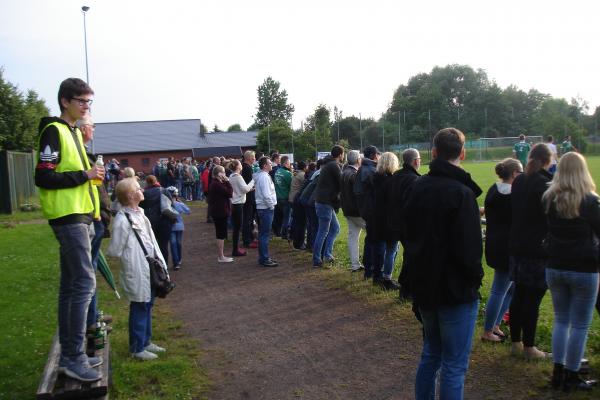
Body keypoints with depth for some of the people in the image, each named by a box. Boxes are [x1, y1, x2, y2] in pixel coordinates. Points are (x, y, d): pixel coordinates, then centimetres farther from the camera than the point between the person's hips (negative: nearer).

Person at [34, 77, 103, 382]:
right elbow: (43, 177, -18)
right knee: (85, 282, -11)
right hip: (67, 216, -10)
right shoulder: (54, 131, -11)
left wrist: (91, 173, 9)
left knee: (71, 286, 11)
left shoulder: (72, 132, 18)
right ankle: (75, 358, -3)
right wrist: (84, 175, -18)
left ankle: (69, 355, 20)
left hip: (75, 216, 10)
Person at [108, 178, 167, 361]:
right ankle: (137, 348, 18)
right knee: (139, 308, 3)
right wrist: (130, 257, -2)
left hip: (149, 271, 9)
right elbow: (115, 251, -16)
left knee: (148, 305, 18)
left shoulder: (139, 214, 9)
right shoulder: (122, 220, -20)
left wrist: (160, 262, 12)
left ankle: (146, 341, 33)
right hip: (137, 273, -8)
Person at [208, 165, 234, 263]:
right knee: (221, 234, -4)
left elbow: (229, 193, 14)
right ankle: (221, 257, 3)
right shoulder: (217, 184, -20)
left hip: (217, 212, 11)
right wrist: (227, 181, -17)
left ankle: (220, 256, 24)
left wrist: (226, 182, 4)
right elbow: (230, 192, -22)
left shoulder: (215, 183, 14)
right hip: (220, 212, -11)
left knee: (220, 234, 16)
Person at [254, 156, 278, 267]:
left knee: (263, 233, 15)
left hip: (262, 207, 10)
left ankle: (264, 257, 23)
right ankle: (264, 259, -2)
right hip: (266, 208, -10)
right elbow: (266, 195, -24)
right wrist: (271, 206, -14)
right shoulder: (264, 177, -17)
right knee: (265, 234, -6)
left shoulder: (261, 175, 15)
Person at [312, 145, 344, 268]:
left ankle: (327, 254, 14)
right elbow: (342, 184, -14)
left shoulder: (328, 164, 17)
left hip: (324, 201, 10)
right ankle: (317, 261, 2)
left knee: (335, 227, 15)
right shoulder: (334, 166, -13)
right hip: (325, 202, -10)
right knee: (323, 232, -4)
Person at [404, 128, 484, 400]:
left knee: (431, 354, 22)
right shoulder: (461, 193, -18)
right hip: (455, 290, -7)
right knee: (454, 365, 5)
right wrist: (475, 277, -5)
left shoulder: (418, 187, 4)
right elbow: (468, 248, -21)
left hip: (424, 285, 7)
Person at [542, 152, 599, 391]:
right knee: (580, 325, 7)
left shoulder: (549, 199, -1)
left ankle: (558, 372, 21)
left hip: (554, 268, 4)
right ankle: (571, 377, 15)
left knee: (561, 320, 17)